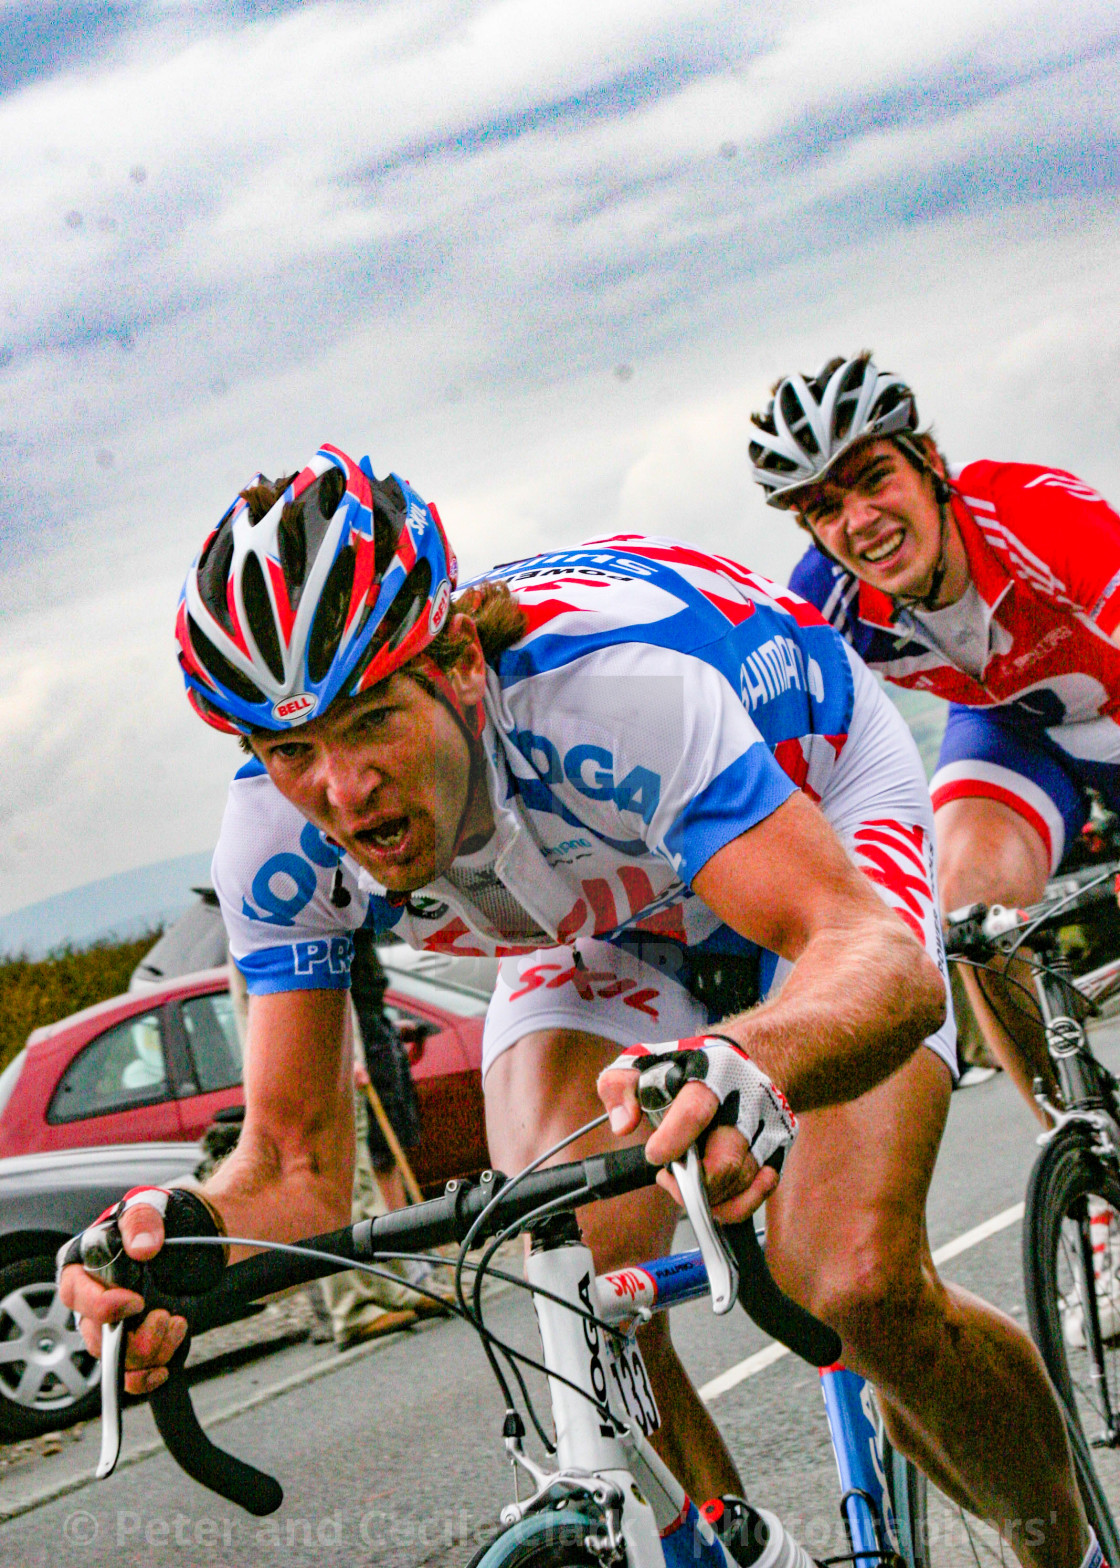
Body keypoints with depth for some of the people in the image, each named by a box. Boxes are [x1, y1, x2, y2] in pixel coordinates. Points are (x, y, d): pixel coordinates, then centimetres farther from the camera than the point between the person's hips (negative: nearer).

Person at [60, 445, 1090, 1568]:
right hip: (600, 915, 4)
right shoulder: (276, 839, -27)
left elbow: (882, 958, -49)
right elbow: (294, 1165, -22)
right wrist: (188, 1233, -46)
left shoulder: (616, 688, -43)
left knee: (857, 1287, -22)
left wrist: (747, 1062, -72)